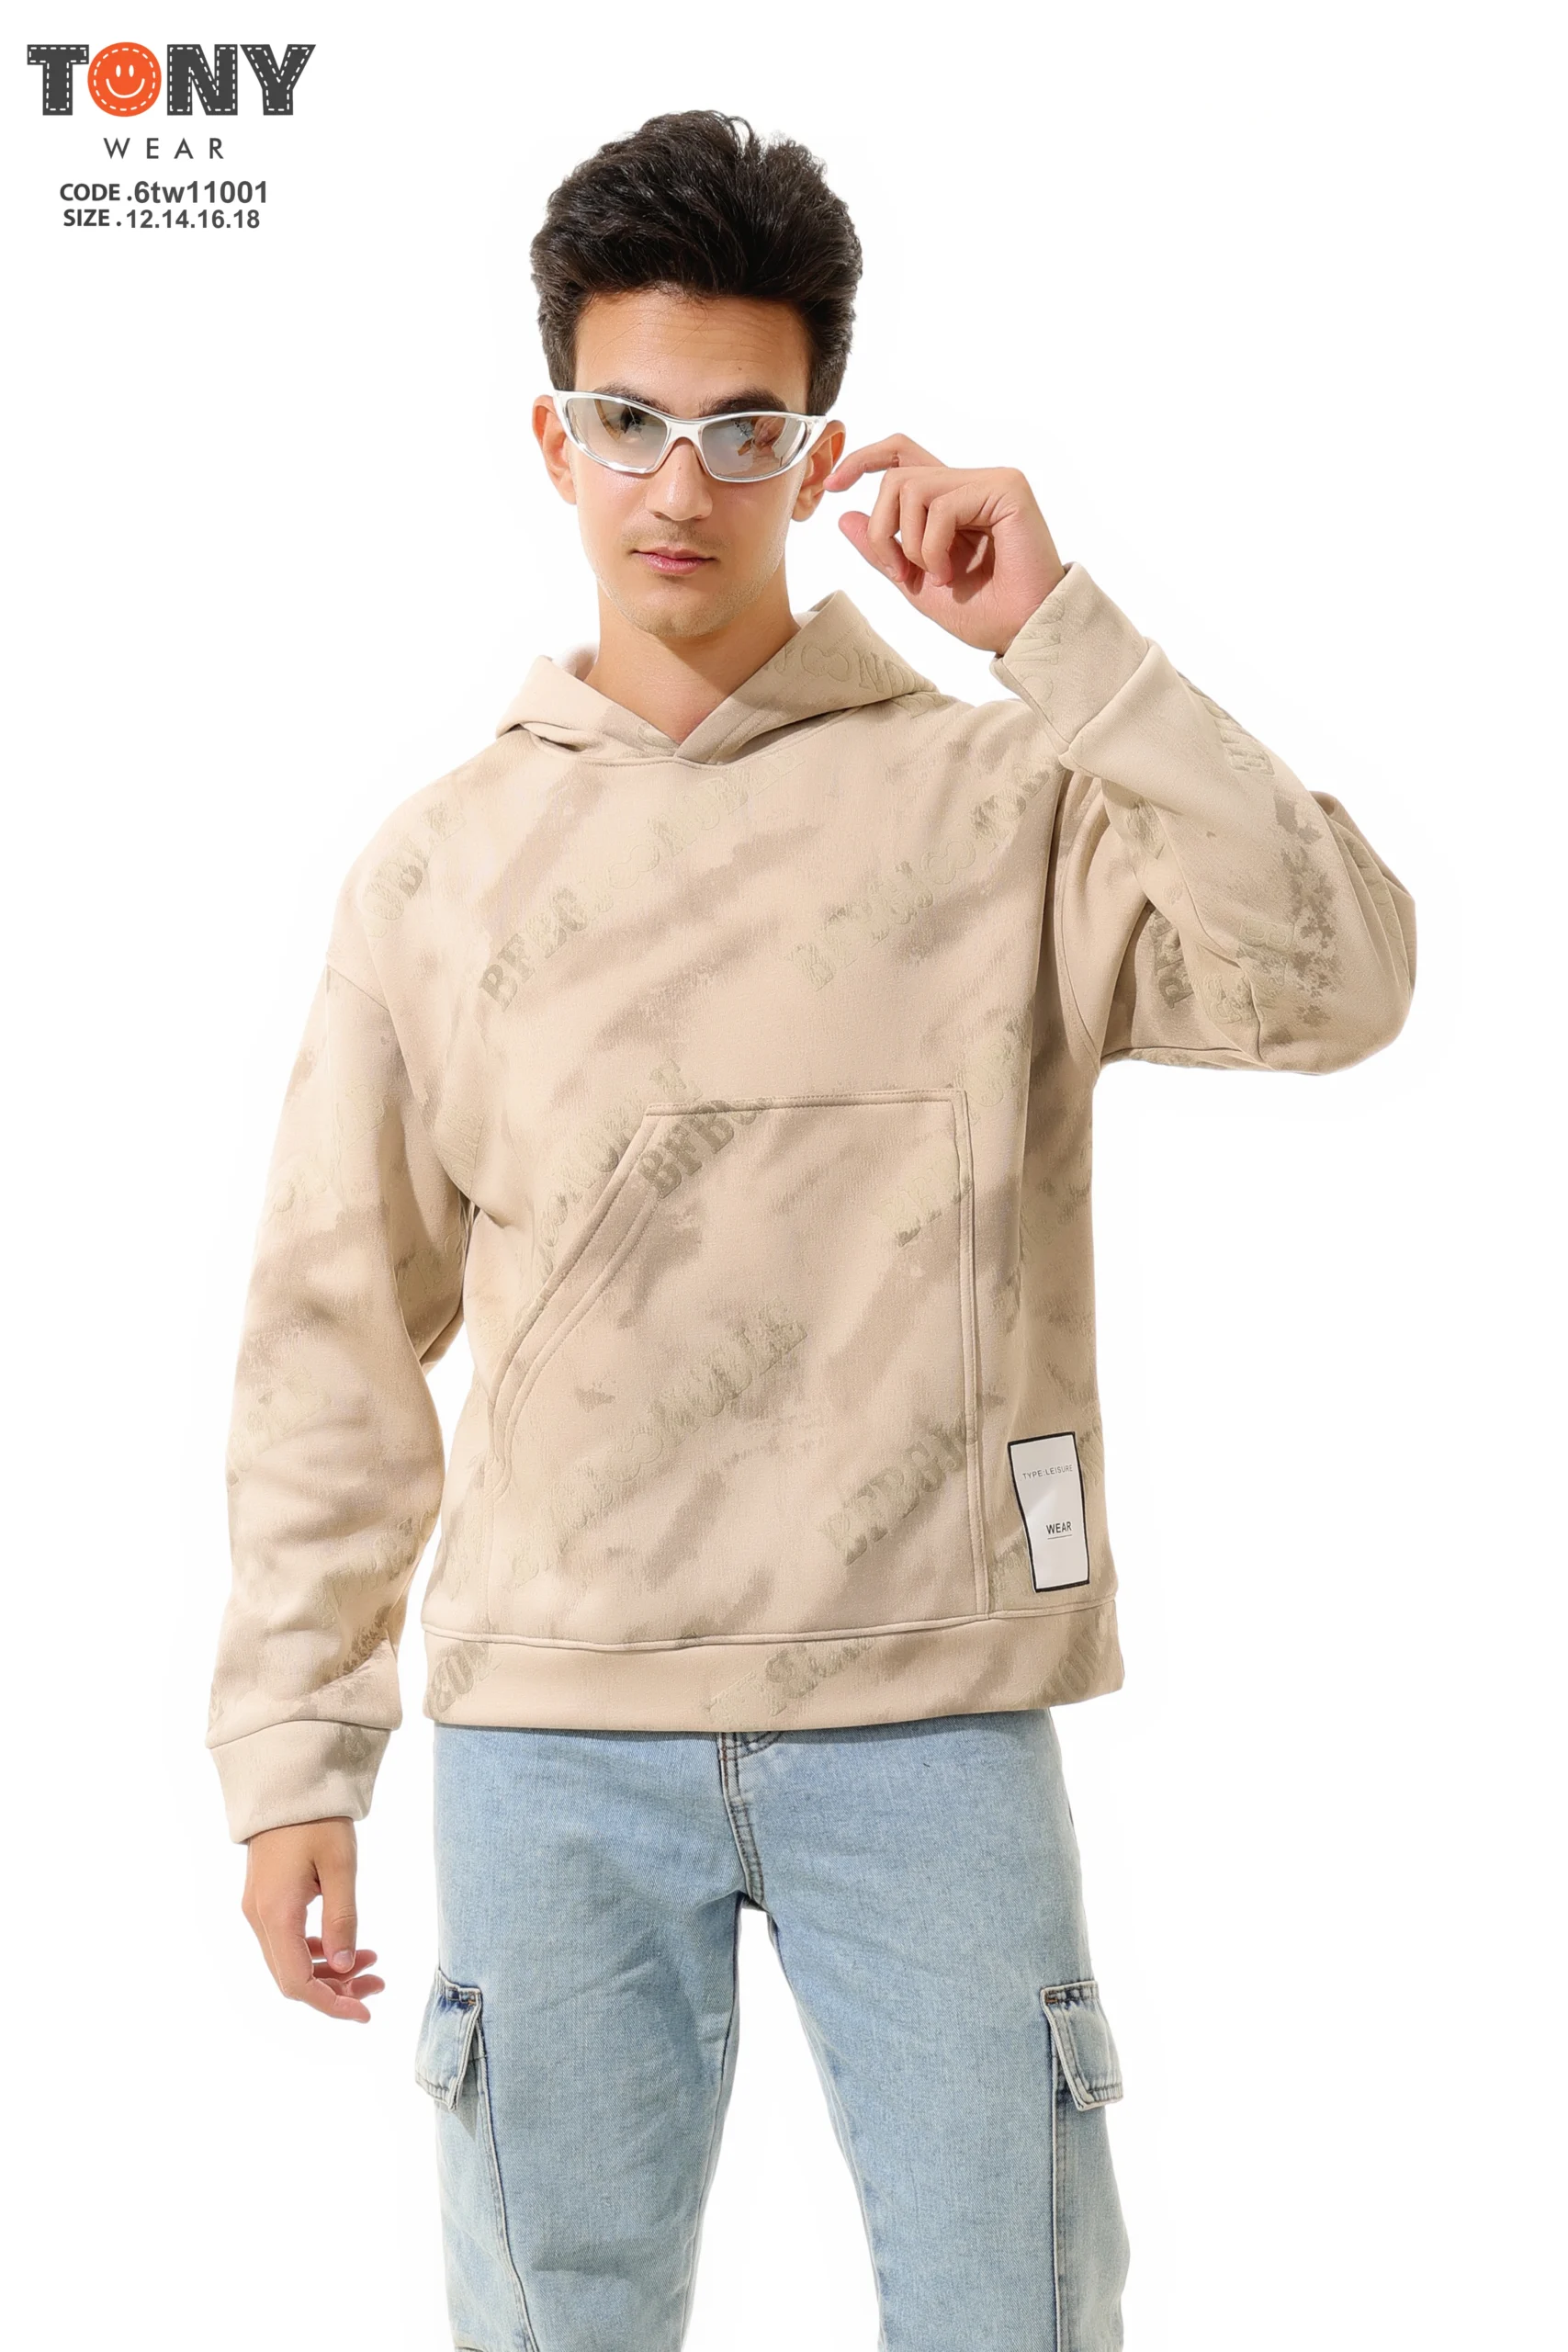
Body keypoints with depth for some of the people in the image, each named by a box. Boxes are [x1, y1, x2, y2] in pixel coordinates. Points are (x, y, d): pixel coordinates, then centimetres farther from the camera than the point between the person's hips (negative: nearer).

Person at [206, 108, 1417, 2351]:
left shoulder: (1002, 797, 1)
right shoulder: (443, 861, 6)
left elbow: (1335, 978, -15)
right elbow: (339, 1342, 8)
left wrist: (1061, 634, -16)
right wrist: (292, 1751, 5)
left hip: (934, 1720, -1)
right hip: (553, 1739, 2)